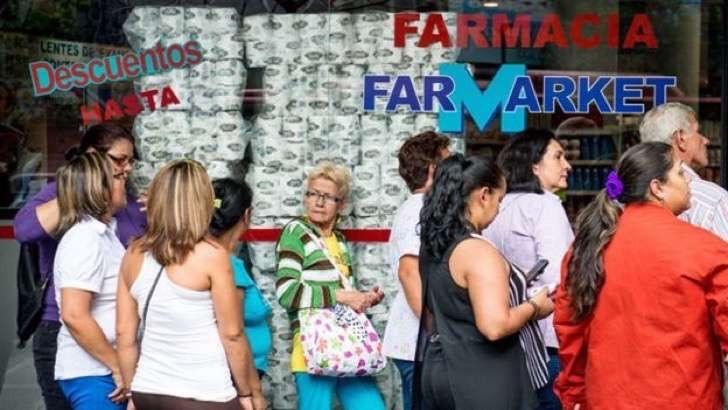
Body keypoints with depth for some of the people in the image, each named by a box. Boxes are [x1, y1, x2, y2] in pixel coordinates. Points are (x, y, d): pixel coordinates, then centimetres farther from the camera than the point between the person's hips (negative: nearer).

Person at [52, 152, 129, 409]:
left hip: (102, 370, 9)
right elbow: (74, 316, -25)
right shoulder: (85, 239, -18)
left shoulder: (101, 232, 11)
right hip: (92, 374, -9)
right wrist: (118, 367, -19)